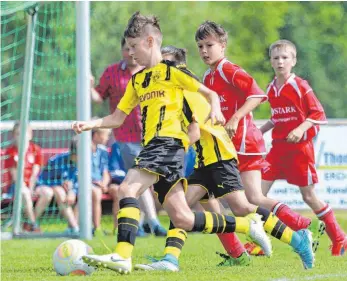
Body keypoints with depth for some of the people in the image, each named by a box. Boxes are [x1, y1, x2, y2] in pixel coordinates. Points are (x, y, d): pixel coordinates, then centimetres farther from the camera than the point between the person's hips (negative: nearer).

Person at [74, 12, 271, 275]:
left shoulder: (172, 70, 2)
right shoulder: (136, 81, 23)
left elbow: (210, 94, 5)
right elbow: (117, 118, 22)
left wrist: (215, 111, -16)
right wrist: (89, 124, 7)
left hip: (169, 143, -8)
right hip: (152, 147, 8)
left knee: (128, 188, -25)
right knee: (182, 218, 3)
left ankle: (122, 256, -35)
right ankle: (247, 224, 14)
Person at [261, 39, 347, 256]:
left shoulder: (300, 86, -9)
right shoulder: (271, 89, 9)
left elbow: (318, 114, -11)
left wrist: (301, 129, -24)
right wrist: (260, 131, 11)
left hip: (300, 147, -6)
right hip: (278, 147, 6)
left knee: (309, 196, -1)